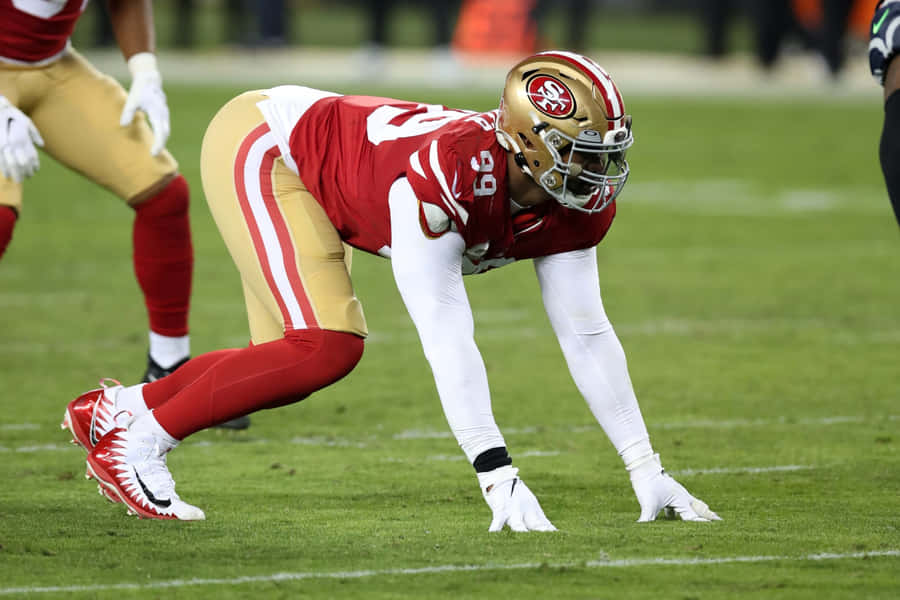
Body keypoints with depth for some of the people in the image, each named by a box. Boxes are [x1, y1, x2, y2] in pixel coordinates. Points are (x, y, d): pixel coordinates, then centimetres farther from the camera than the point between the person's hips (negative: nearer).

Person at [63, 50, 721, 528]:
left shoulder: (575, 204, -15)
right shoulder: (452, 171, -40)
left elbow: (587, 336, -7)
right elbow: (445, 334, -42)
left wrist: (645, 470, -10)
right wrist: (497, 476, -43)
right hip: (258, 143, -9)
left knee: (292, 366, 8)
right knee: (327, 346, -21)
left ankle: (117, 409, 26)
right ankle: (134, 444, -9)